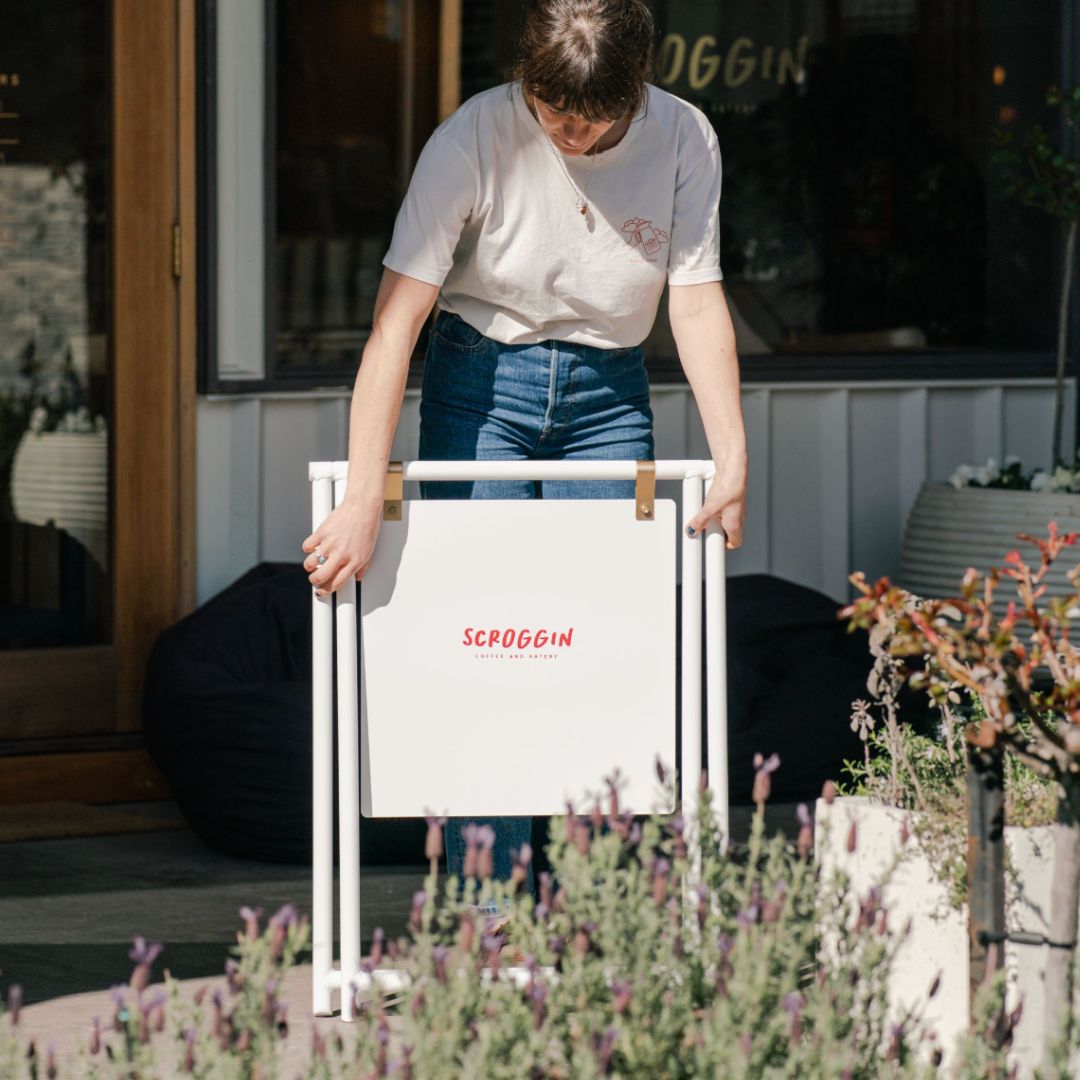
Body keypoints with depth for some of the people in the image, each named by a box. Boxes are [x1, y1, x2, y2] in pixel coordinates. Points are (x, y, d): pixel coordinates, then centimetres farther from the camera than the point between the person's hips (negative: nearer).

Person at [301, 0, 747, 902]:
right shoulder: (476, 139, -20)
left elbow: (698, 299, -8)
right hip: (481, 382, -2)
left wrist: (732, 453, -19)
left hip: (608, 395, 2)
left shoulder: (684, 139, -12)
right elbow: (397, 319, -22)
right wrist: (365, 501, -28)